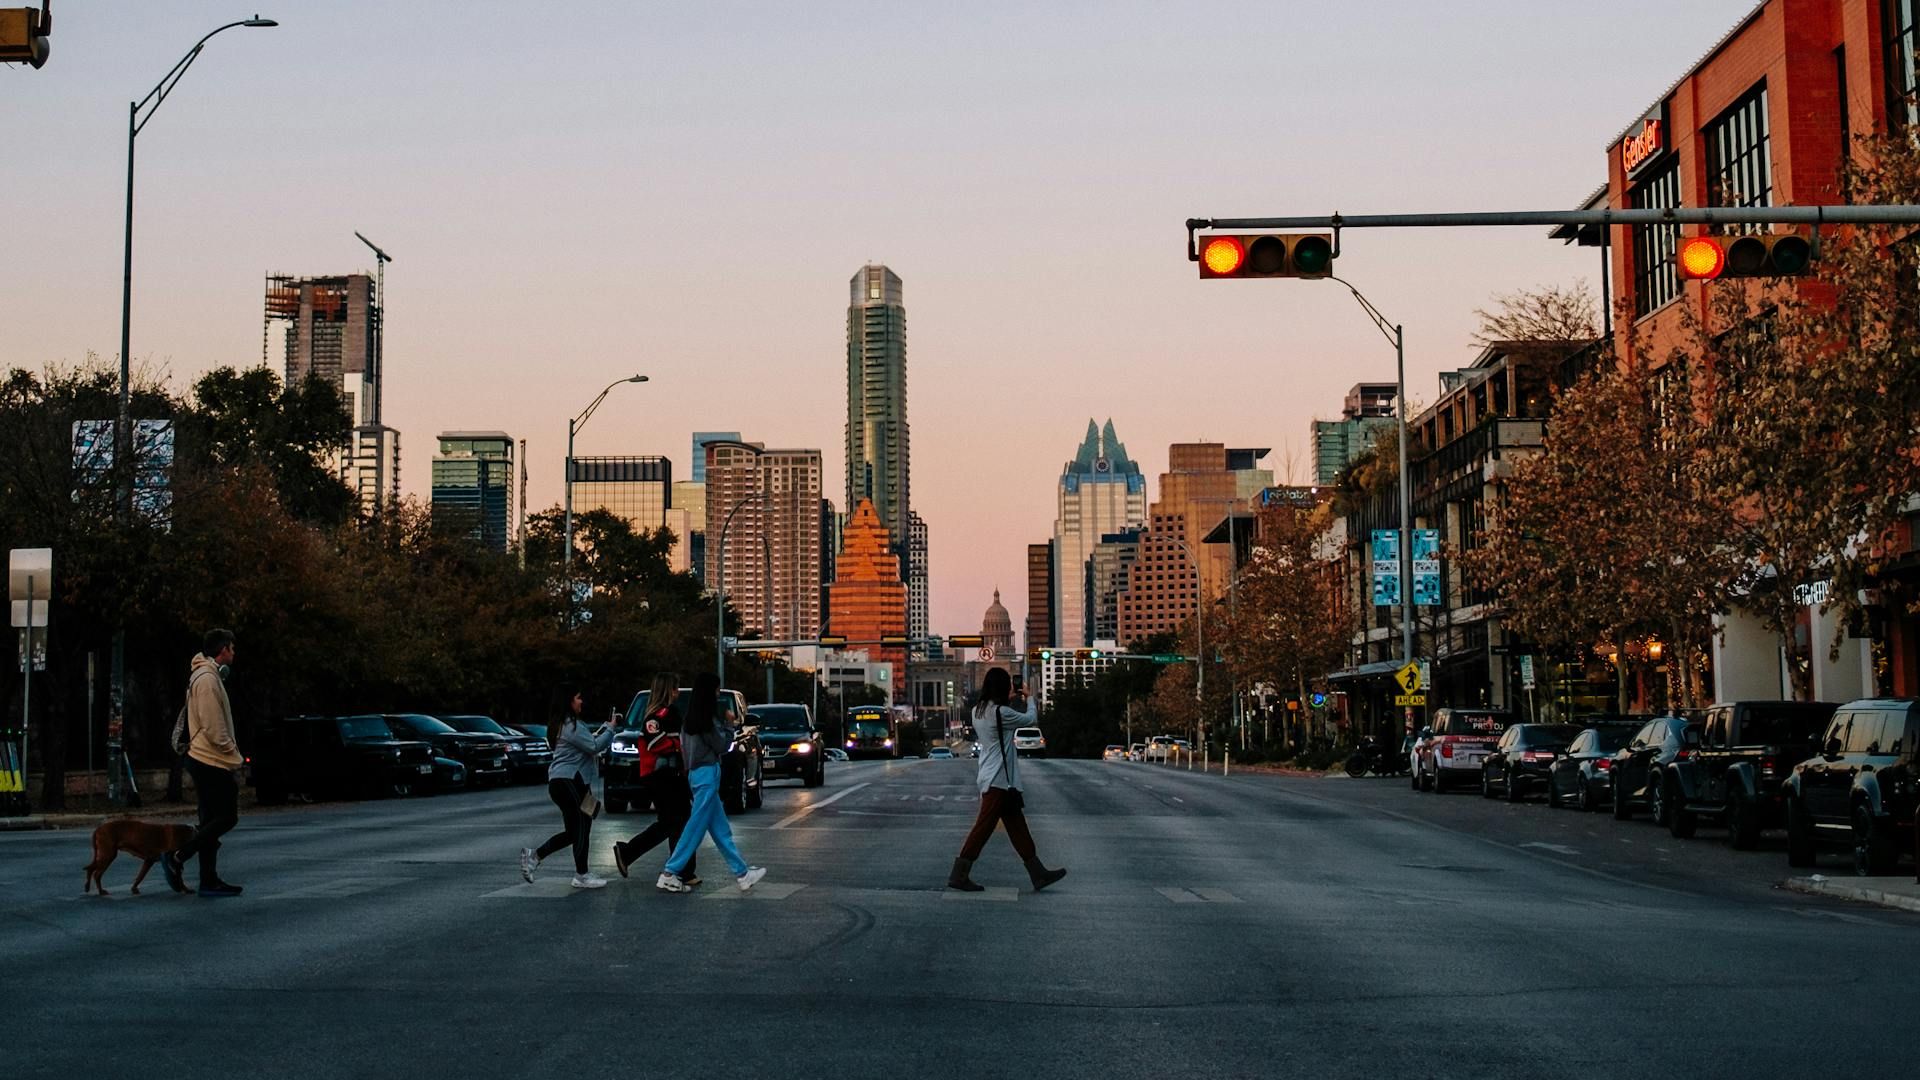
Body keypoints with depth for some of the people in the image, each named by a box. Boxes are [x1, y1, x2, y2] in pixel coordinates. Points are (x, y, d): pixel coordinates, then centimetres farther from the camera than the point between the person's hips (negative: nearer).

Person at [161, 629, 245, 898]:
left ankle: (209, 880, 12)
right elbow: (214, 729, -21)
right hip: (213, 762, -11)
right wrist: (234, 757, -15)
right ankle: (177, 858, -7)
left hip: (205, 761, 11)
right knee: (226, 818, -8)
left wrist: (232, 756, 16)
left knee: (212, 822, 10)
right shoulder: (207, 679, -15)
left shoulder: (210, 677, 18)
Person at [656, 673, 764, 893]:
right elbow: (721, 745, -10)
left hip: (697, 773, 10)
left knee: (721, 829, 9)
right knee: (696, 827, -7)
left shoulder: (691, 718, 11)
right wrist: (729, 725, 0)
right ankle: (669, 875, -7)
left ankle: (742, 873, 13)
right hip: (707, 774, -10)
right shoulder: (707, 718, -15)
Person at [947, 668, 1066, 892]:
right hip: (999, 780, -10)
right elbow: (1030, 719, -4)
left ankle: (1038, 874, 14)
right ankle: (959, 875, -2)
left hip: (991, 778, 10)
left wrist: (1009, 700, 26)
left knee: (1017, 827, 11)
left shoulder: (978, 711, 7)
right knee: (984, 827, -5)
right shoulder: (1001, 712, -18)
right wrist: (1029, 700, 15)